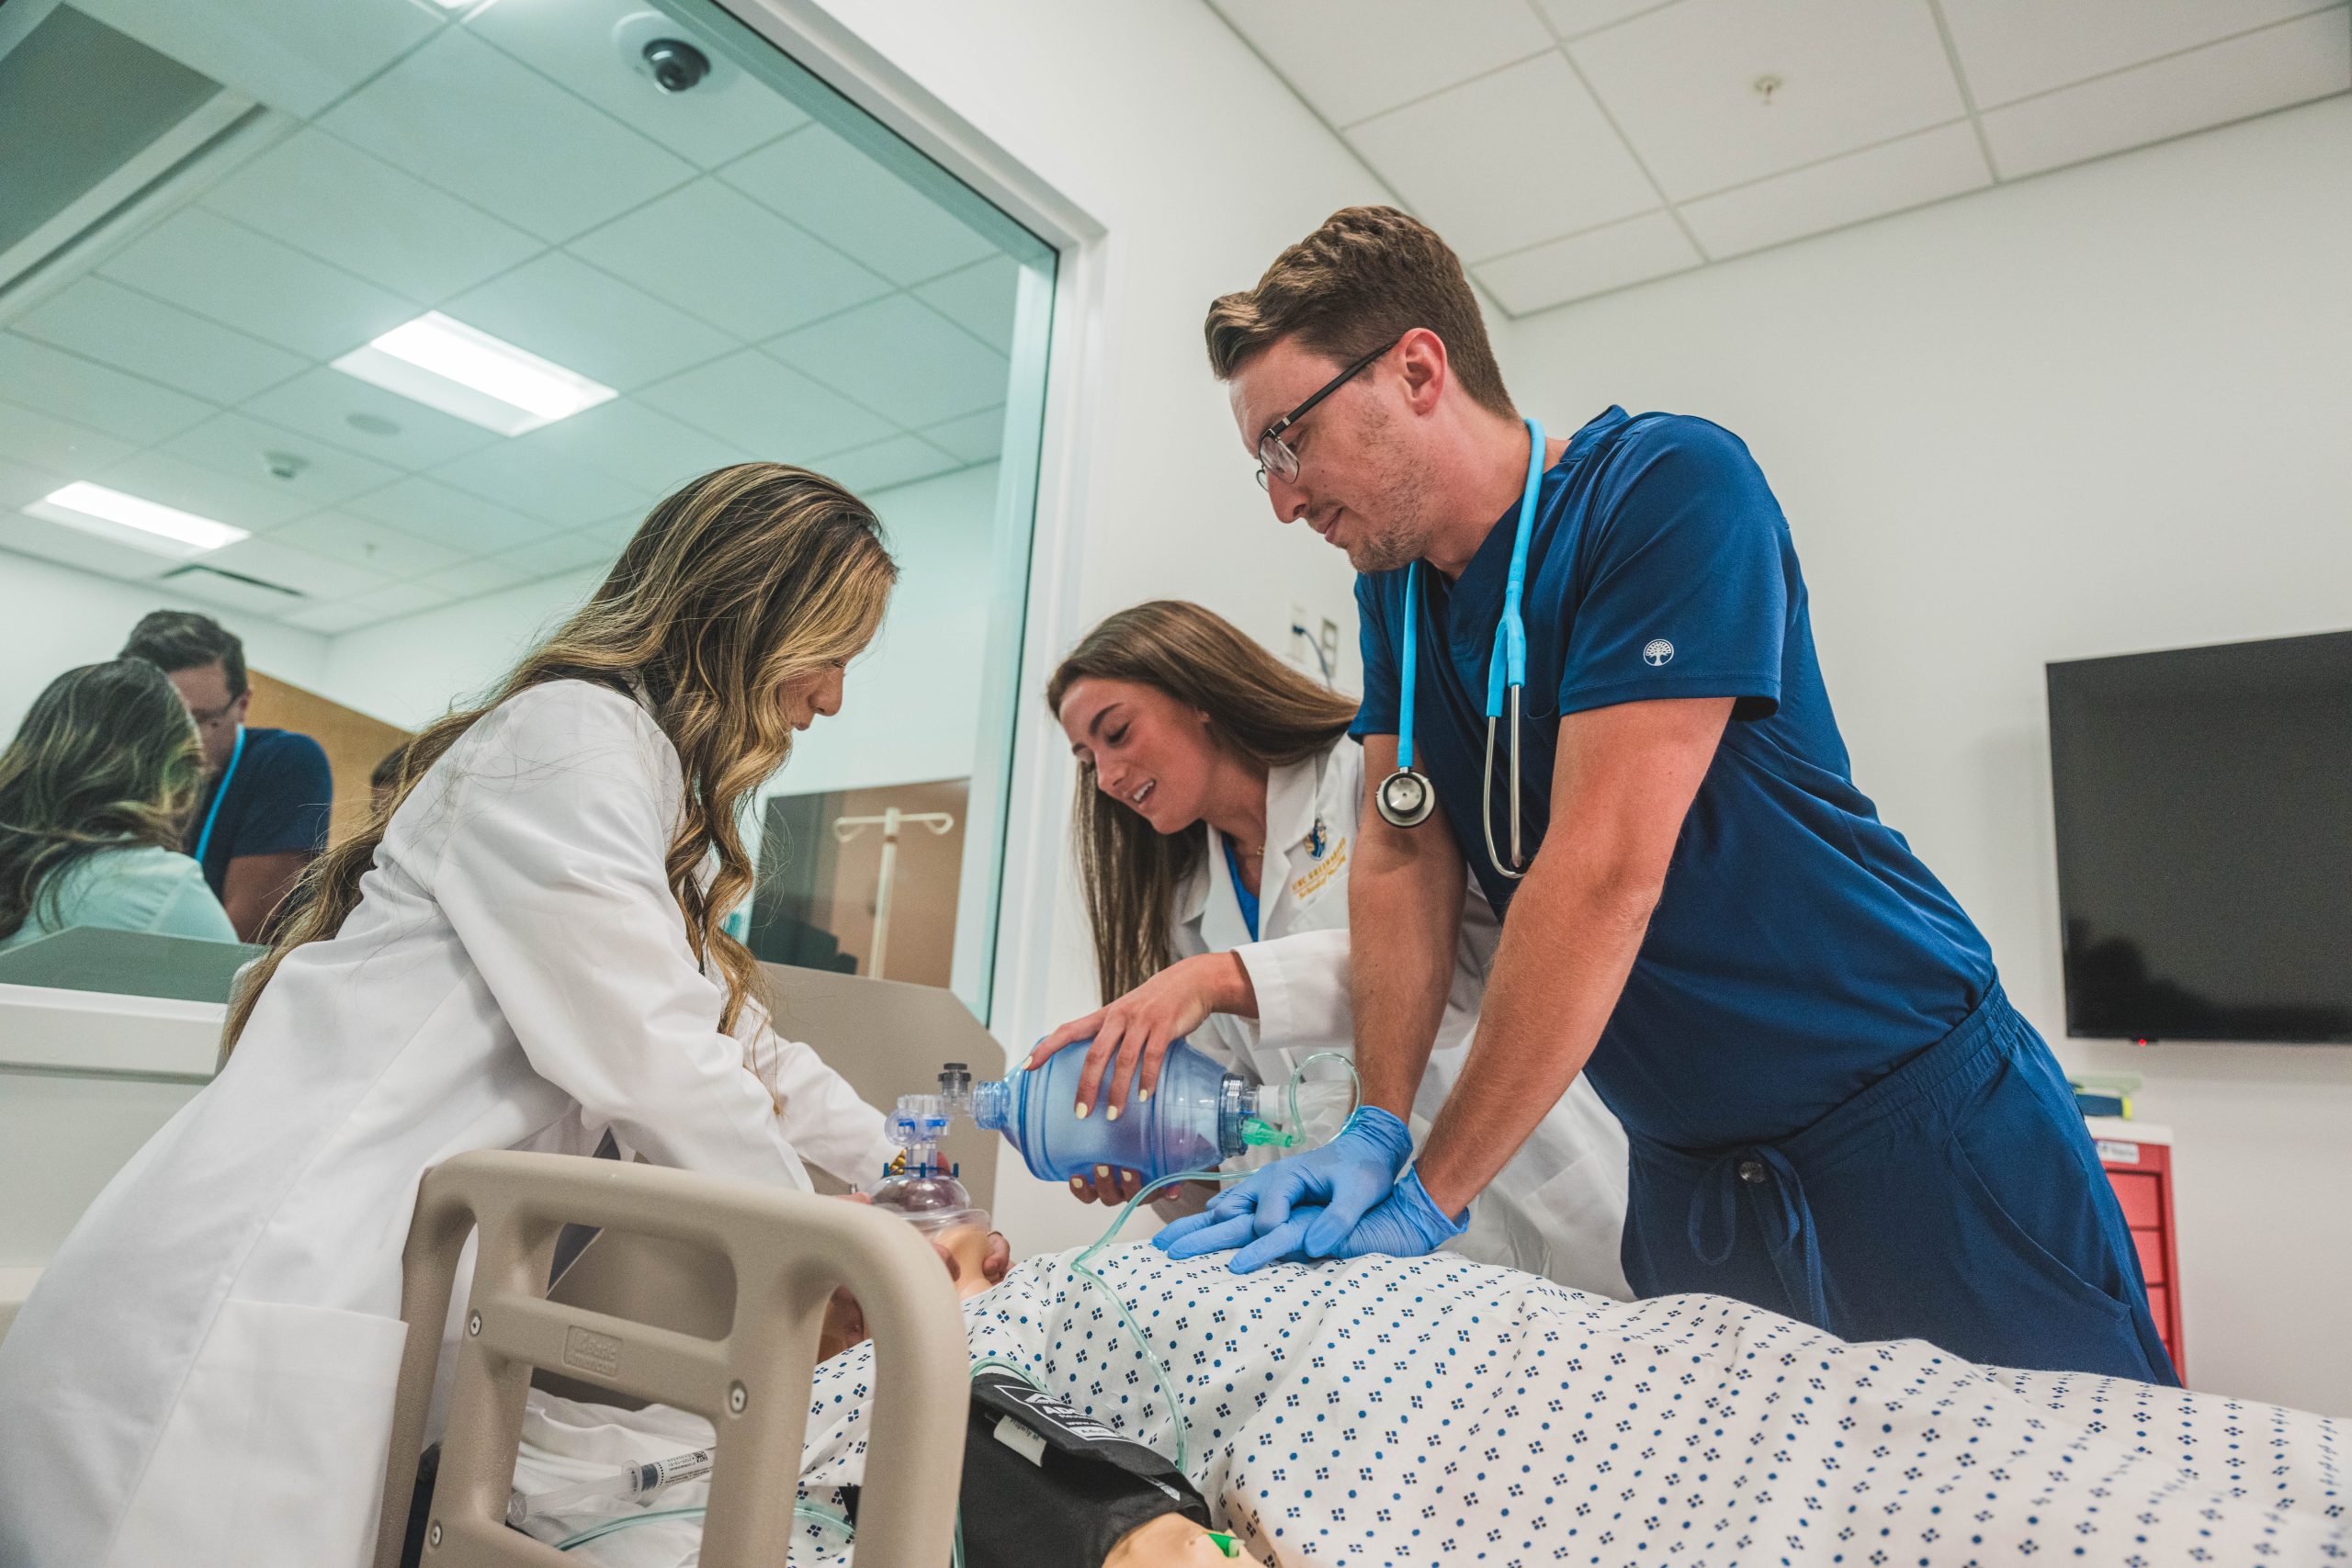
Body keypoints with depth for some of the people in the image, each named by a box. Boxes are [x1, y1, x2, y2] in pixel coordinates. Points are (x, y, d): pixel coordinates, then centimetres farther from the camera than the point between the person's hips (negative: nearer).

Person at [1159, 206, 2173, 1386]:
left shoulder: (1669, 488, -20)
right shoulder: (1393, 583, 3)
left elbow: (1603, 873, -26)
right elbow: (1403, 856, -1)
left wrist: (1429, 1197, -21)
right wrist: (1376, 1128, -12)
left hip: (1917, 1123, -5)